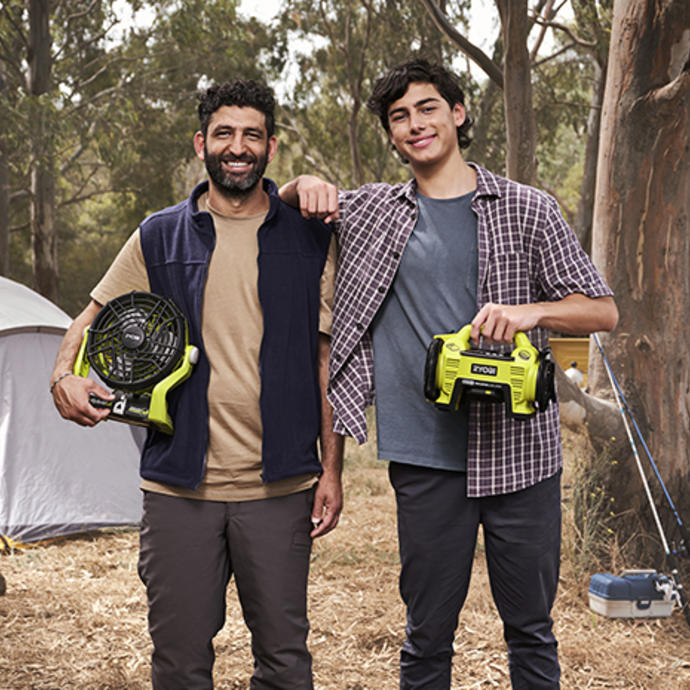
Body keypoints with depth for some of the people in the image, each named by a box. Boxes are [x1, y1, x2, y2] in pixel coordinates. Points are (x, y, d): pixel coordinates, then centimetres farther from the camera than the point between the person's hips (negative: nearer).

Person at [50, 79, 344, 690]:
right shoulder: (158, 238, 7)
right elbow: (93, 320, 14)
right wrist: (64, 376, -8)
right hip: (179, 484, 1)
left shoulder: (311, 238, 5)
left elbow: (327, 360, 6)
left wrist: (331, 469, 2)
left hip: (280, 485, 0)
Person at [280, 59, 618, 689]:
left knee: (531, 630, 11)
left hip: (519, 453, 0)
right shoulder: (373, 211, 8)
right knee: (427, 636, 8)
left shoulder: (528, 210, 3)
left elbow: (602, 310, 4)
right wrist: (305, 185, -3)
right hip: (427, 459, 1)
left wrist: (532, 311, -16)